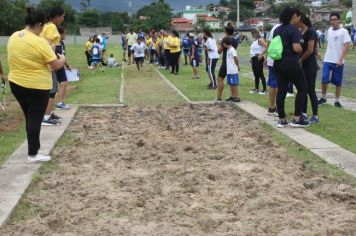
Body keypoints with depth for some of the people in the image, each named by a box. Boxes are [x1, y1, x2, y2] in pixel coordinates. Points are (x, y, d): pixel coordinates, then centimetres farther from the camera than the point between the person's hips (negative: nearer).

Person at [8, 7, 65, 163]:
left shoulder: (13, 37, 3)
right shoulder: (39, 42, -19)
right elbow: (57, 65, -14)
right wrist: (62, 59, 6)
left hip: (16, 84, 7)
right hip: (37, 87, -7)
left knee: (29, 117, 19)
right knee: (35, 119, 2)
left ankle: (33, 147, 29)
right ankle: (33, 155, 7)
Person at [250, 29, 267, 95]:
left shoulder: (260, 40, -11)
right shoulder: (254, 41, 17)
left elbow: (266, 47, -23)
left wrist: (261, 55, -23)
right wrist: (252, 58, 16)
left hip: (258, 58, -9)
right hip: (254, 58, 9)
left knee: (260, 74, -9)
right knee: (256, 74, 13)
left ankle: (264, 90, -7)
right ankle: (256, 89, 20)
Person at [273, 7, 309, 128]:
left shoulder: (277, 30, 13)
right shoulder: (294, 29, -12)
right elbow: (296, 48, -20)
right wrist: (301, 49, 0)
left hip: (278, 63, 8)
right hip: (291, 63, -8)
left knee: (281, 91, 9)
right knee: (302, 88, 5)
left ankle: (282, 119, 11)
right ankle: (297, 119, 2)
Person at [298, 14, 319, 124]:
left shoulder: (311, 31, -13)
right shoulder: (300, 32, 10)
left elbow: (310, 50, -18)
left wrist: (300, 60, -7)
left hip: (310, 65, -8)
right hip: (301, 65, 8)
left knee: (310, 90, -5)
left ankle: (315, 116, 1)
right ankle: (304, 113, 18)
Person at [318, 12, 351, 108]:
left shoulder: (343, 31, -7)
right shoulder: (329, 30, 9)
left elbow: (346, 46, -11)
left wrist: (340, 59, -18)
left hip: (338, 61, -4)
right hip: (327, 60, 4)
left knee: (338, 82, 4)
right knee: (324, 79, -5)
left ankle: (337, 101, 14)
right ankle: (323, 97, 13)